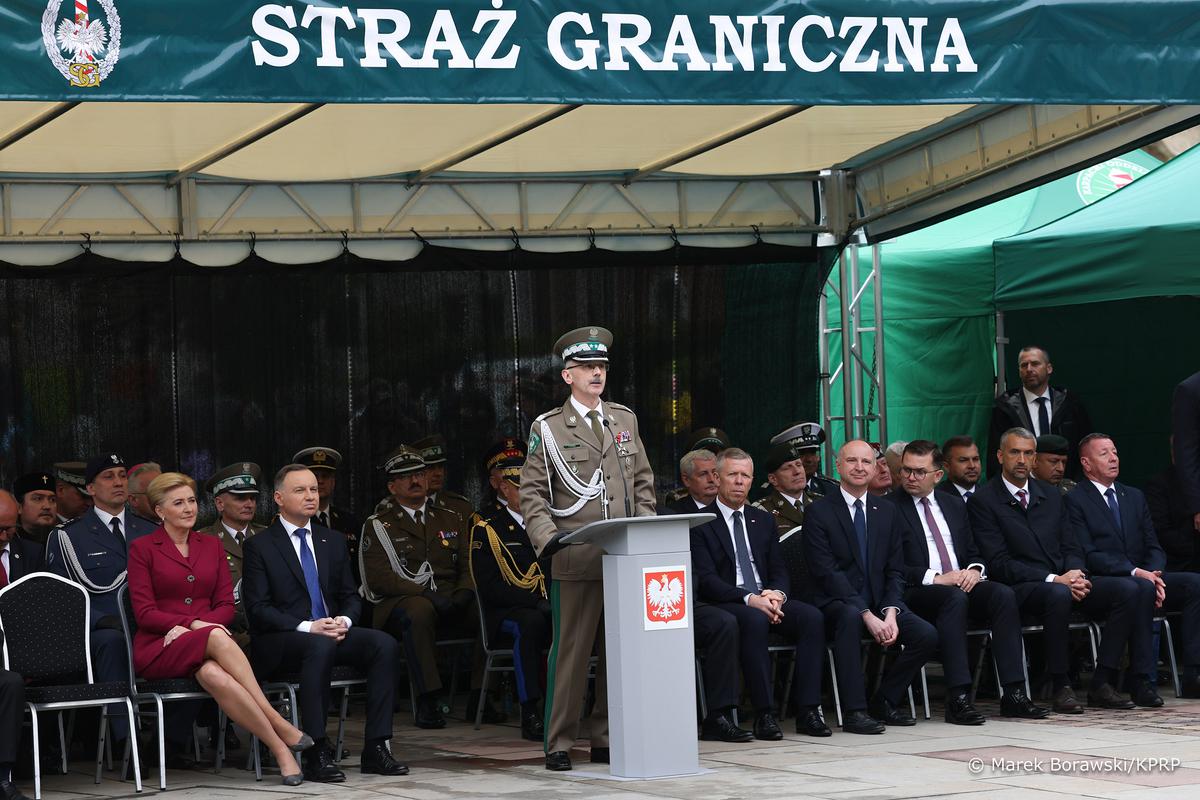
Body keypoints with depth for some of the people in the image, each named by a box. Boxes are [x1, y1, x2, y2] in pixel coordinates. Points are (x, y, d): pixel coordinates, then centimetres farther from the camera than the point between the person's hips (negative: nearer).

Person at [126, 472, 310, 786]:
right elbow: (145, 614, -4)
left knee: (213, 674, -37)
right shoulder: (143, 549, 3)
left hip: (205, 648, 3)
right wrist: (195, 623, -17)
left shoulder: (211, 546, 16)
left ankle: (280, 750, -39)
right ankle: (277, 724, -39)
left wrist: (188, 627, -10)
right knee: (216, 638, -37)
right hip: (158, 650, -3)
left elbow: (226, 606, 10)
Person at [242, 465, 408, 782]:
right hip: (279, 642, -6)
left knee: (384, 644, -21)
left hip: (330, 632, 6)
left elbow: (350, 597, 18)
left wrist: (344, 621, -7)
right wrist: (307, 627, -21)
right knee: (320, 646, -38)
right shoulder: (259, 546, 0)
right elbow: (258, 609, -8)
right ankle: (316, 753, -37)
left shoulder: (334, 542, 17)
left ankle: (375, 749, -22)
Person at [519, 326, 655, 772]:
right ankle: (559, 744, 1)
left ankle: (607, 739, 13)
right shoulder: (548, 429, 4)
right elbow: (531, 493, 2)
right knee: (571, 652, -4)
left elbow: (643, 482, 19)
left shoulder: (624, 420, 15)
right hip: (576, 561, -4)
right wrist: (547, 537, -12)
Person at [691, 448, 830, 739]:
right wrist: (749, 599, -23)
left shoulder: (763, 521, 20)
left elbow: (779, 570, 16)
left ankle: (808, 711, -26)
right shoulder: (700, 523, 1)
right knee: (754, 620, -38)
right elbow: (706, 579, -9)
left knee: (811, 617, -24)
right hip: (725, 604, -5)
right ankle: (764, 714, -36)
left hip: (766, 598, 5)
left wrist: (777, 594, -9)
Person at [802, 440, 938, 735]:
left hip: (881, 603, 5)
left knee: (927, 635, -19)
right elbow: (827, 572, -12)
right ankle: (854, 710, -35)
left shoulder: (887, 512, 13)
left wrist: (890, 612, -11)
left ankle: (884, 702, 0)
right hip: (837, 604, -5)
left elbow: (895, 571, 9)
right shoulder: (819, 512, -4)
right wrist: (867, 614, -22)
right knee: (850, 616, -39)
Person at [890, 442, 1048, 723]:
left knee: (1004, 594, -24)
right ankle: (958, 698, -41)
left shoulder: (954, 507, 21)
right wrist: (935, 578, -18)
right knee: (955, 598, -37)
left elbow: (974, 553, 23)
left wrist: (975, 570, -2)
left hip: (963, 583, 6)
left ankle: (1013, 694, -28)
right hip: (917, 593, -5)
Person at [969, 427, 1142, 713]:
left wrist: (1077, 574, -9)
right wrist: (1053, 579, -18)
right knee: (1058, 595, -39)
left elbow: (1071, 548, 16)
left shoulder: (1051, 496, 19)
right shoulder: (983, 501, -1)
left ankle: (1101, 685, -17)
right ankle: (1060, 687, -28)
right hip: (1020, 588, -6)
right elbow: (999, 563, -10)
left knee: (1126, 590, -17)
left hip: (1064, 580, 6)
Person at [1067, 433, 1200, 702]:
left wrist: (1153, 574, -8)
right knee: (1141, 589, -37)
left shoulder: (1134, 497, 22)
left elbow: (1154, 548, 16)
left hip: (1144, 576, 6)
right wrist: (1135, 573, -21)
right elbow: (1089, 555, -11)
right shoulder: (1075, 501, 0)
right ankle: (1143, 682, -37)